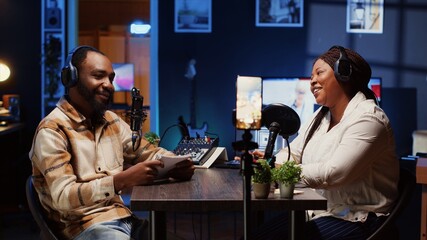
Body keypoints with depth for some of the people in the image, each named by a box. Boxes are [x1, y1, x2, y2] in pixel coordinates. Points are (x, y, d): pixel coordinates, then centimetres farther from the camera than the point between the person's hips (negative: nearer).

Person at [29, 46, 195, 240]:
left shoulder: (111, 121, 13)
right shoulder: (52, 131, -12)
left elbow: (148, 152, 15)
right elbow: (63, 197, -21)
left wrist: (175, 165, -9)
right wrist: (123, 180, -32)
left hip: (122, 217, 8)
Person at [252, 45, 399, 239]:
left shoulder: (367, 119, -15)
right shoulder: (320, 116, 16)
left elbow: (334, 173, -25)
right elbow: (292, 154, 14)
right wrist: (269, 162, -8)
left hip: (355, 221, -8)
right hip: (315, 212, 8)